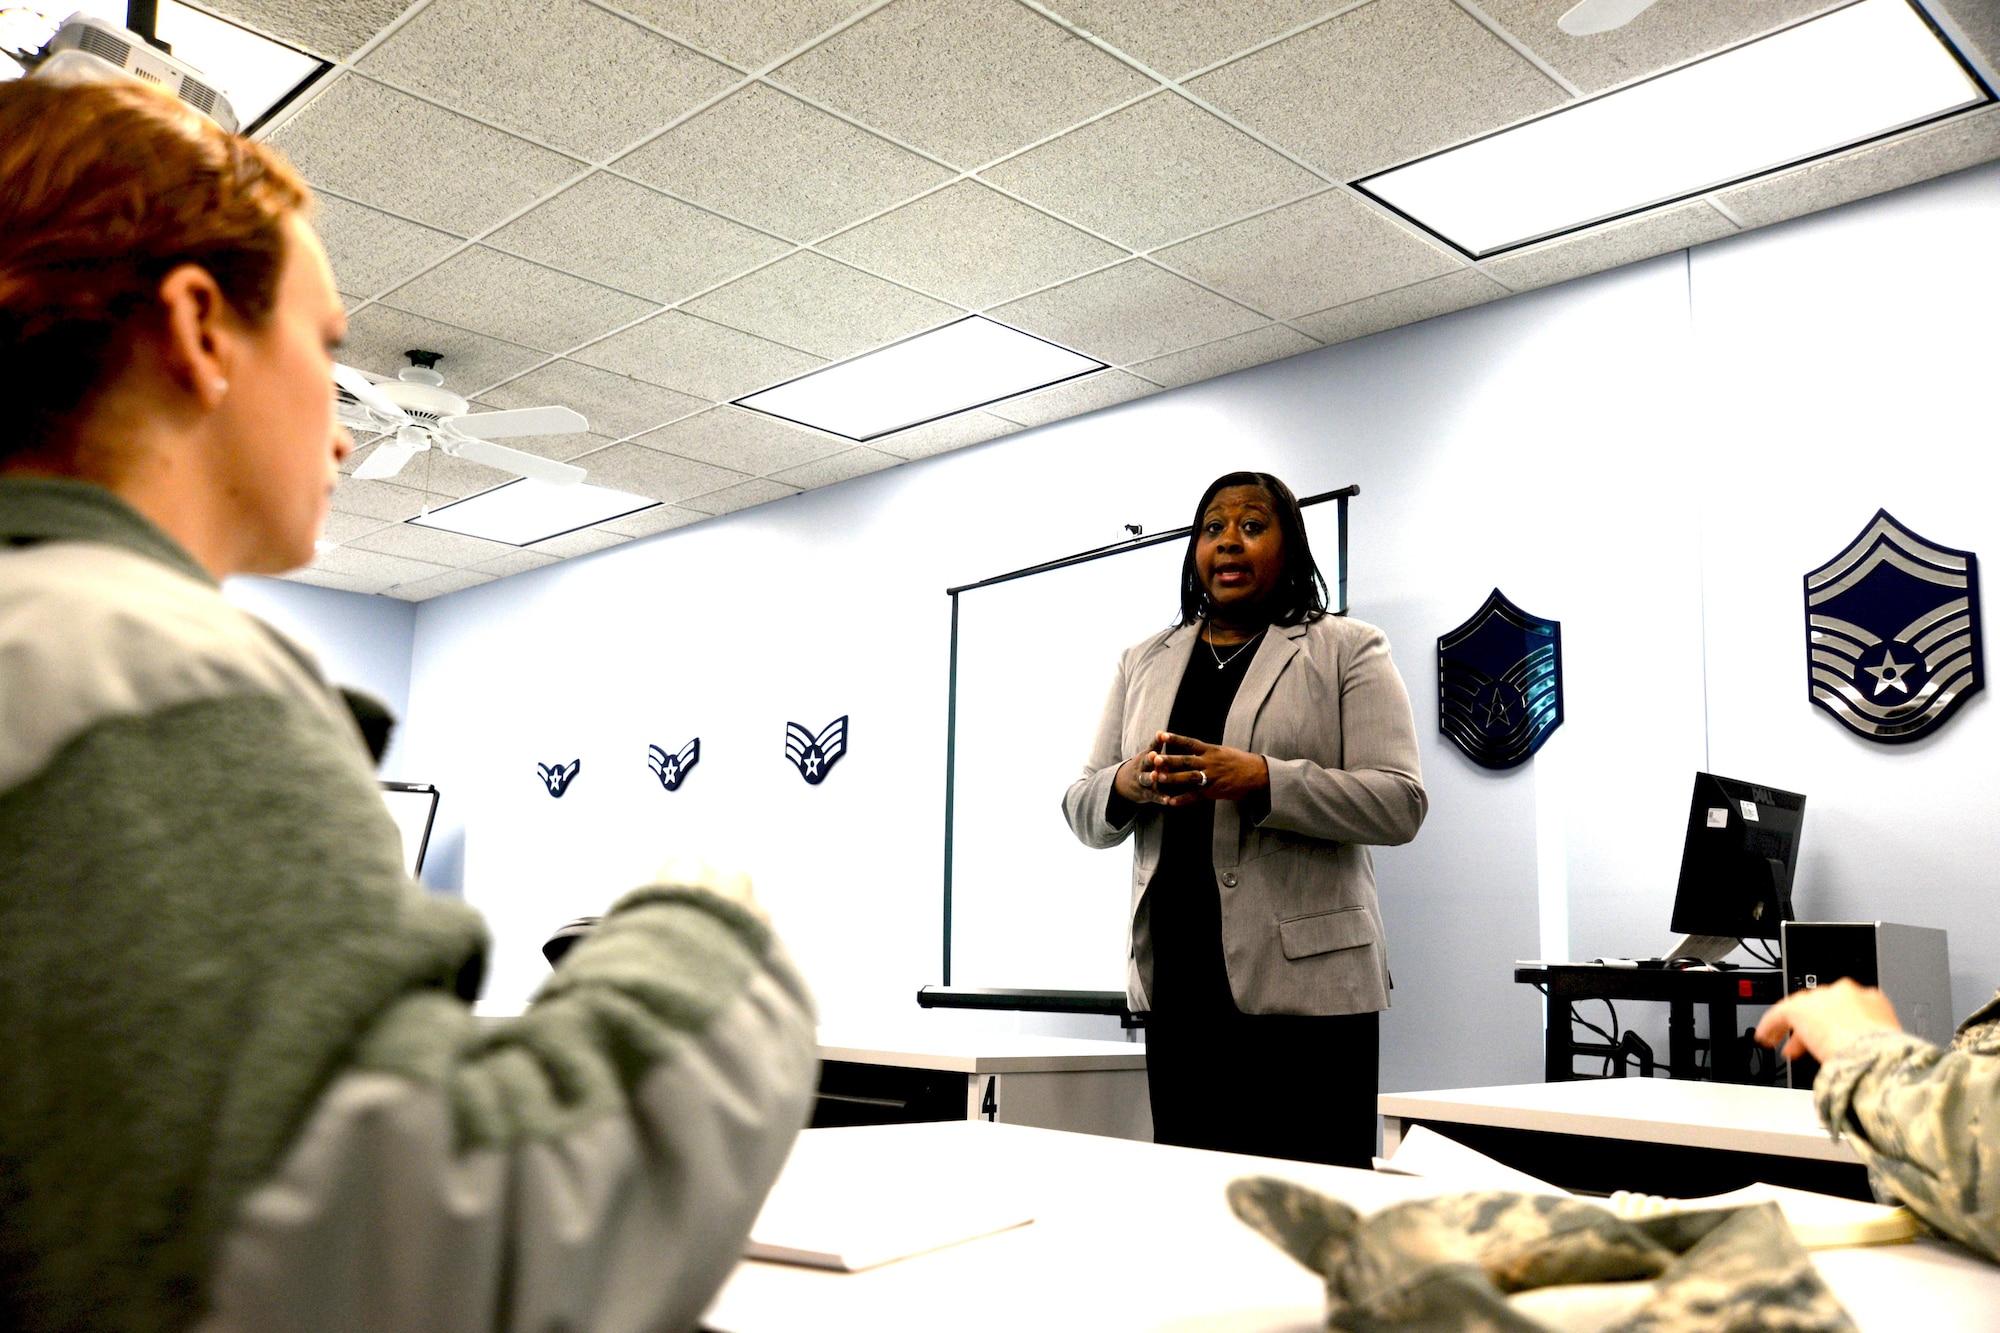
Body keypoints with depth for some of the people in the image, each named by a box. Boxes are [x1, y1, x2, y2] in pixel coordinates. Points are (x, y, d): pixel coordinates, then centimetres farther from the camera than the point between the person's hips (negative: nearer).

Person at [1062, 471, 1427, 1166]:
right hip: (1177, 984, 4)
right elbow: (1081, 810, 15)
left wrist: (1260, 781, -19)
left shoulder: (1348, 650, 5)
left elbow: (1399, 802, -6)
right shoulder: (1143, 662, 17)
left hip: (1306, 978, -3)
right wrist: (1127, 785, -9)